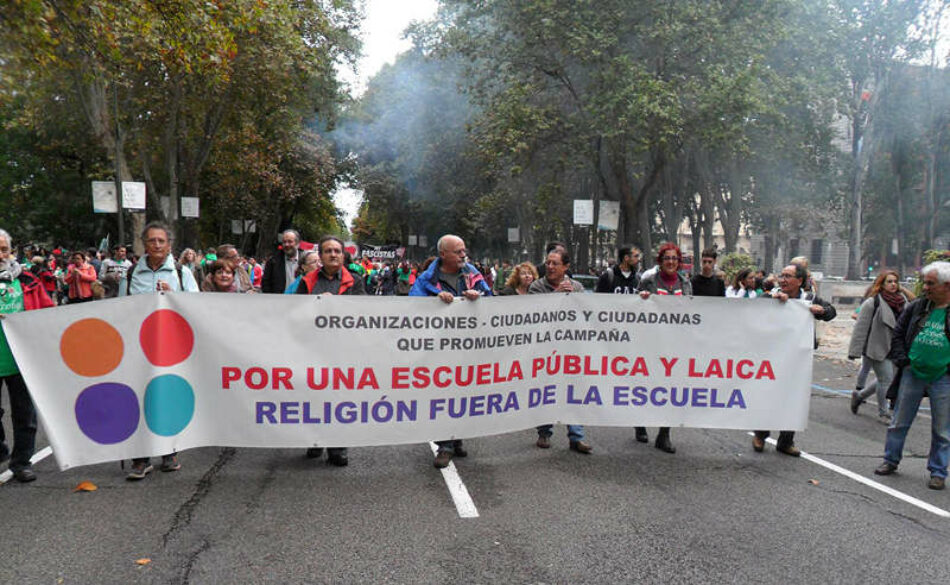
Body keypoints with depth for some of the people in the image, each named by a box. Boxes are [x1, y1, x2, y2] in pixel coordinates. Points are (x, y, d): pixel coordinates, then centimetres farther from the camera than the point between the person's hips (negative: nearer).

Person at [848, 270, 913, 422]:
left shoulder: (902, 300, 6)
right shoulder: (872, 303, -13)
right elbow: (861, 327, -13)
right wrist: (855, 351, -15)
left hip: (894, 349, 6)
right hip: (878, 348, -6)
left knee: (885, 379, 13)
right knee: (886, 379, 0)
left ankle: (859, 395, 35)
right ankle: (883, 412, 18)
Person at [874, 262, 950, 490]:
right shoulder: (916, 307, 3)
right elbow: (898, 334, 11)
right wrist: (903, 361, 2)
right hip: (912, 374, 3)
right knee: (900, 422, 11)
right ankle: (891, 460, 26)